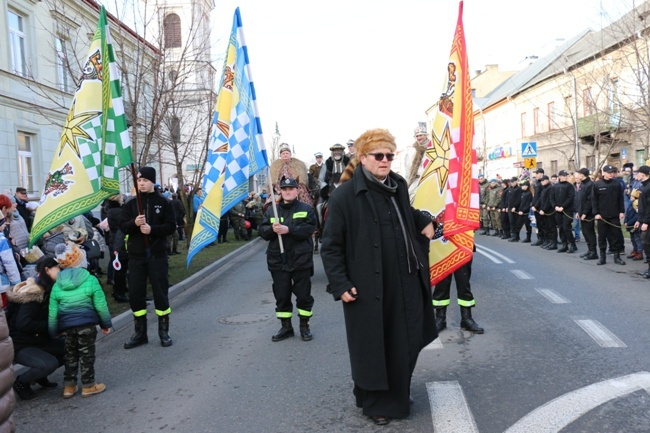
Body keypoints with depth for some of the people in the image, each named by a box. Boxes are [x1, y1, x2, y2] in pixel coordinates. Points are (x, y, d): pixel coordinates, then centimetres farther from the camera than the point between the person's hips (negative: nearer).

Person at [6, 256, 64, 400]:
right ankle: (20, 383, 0)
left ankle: (40, 375, 14)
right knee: (50, 363, -28)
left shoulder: (45, 290, 4)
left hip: (37, 340, 9)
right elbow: (23, 323, -33)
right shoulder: (34, 294, -25)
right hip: (19, 345, -9)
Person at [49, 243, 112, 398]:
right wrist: (106, 323, 6)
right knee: (87, 354, 8)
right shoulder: (90, 280, -7)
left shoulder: (57, 285, 3)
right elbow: (100, 305, -6)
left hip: (67, 325, 3)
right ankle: (88, 386, 16)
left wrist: (53, 333, 16)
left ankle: (69, 386, 25)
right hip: (87, 323, -3)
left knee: (70, 355, 19)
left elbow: (52, 312, 6)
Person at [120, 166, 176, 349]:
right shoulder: (130, 204, 7)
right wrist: (134, 223, -18)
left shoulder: (163, 202, 0)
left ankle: (164, 332, 18)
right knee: (135, 294, 6)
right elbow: (122, 226, 2)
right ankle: (140, 333, 20)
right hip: (136, 256, 3)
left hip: (157, 255, -3)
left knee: (160, 293, 3)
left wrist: (152, 229, -19)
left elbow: (171, 226, -5)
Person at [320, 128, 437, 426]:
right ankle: (374, 402, 32)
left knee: (406, 343, 15)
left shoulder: (399, 186, 8)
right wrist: (340, 284, -16)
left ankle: (398, 395, 40)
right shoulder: (345, 194, -12)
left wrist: (424, 221, 12)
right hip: (368, 288, -6)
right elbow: (330, 246, -11)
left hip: (405, 284, 6)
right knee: (372, 348, 9)